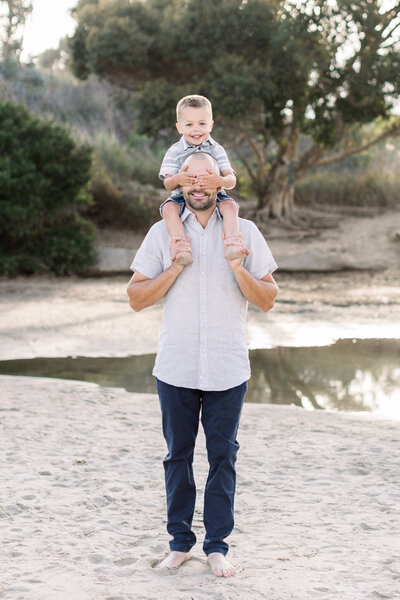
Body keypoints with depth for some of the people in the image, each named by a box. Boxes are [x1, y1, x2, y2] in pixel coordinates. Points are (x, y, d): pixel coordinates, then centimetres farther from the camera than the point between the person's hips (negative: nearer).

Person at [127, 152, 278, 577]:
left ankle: (217, 546, 14)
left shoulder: (244, 232, 3)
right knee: (178, 455, 9)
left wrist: (238, 267, -15)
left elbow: (267, 300, 1)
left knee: (222, 456, 4)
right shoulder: (163, 233, 4)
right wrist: (174, 268, -12)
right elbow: (136, 298, 2)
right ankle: (180, 542, 21)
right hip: (176, 367, 1)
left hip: (227, 369, -1)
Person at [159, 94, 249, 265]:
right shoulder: (175, 152, 2)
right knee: (169, 208, -31)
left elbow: (231, 180, -7)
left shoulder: (216, 150, 3)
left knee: (230, 206, -28)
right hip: (183, 198, 0)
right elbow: (168, 185, -5)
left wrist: (220, 181, -34)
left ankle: (232, 245, -40)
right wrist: (176, 179, -31)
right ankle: (182, 248, -45)